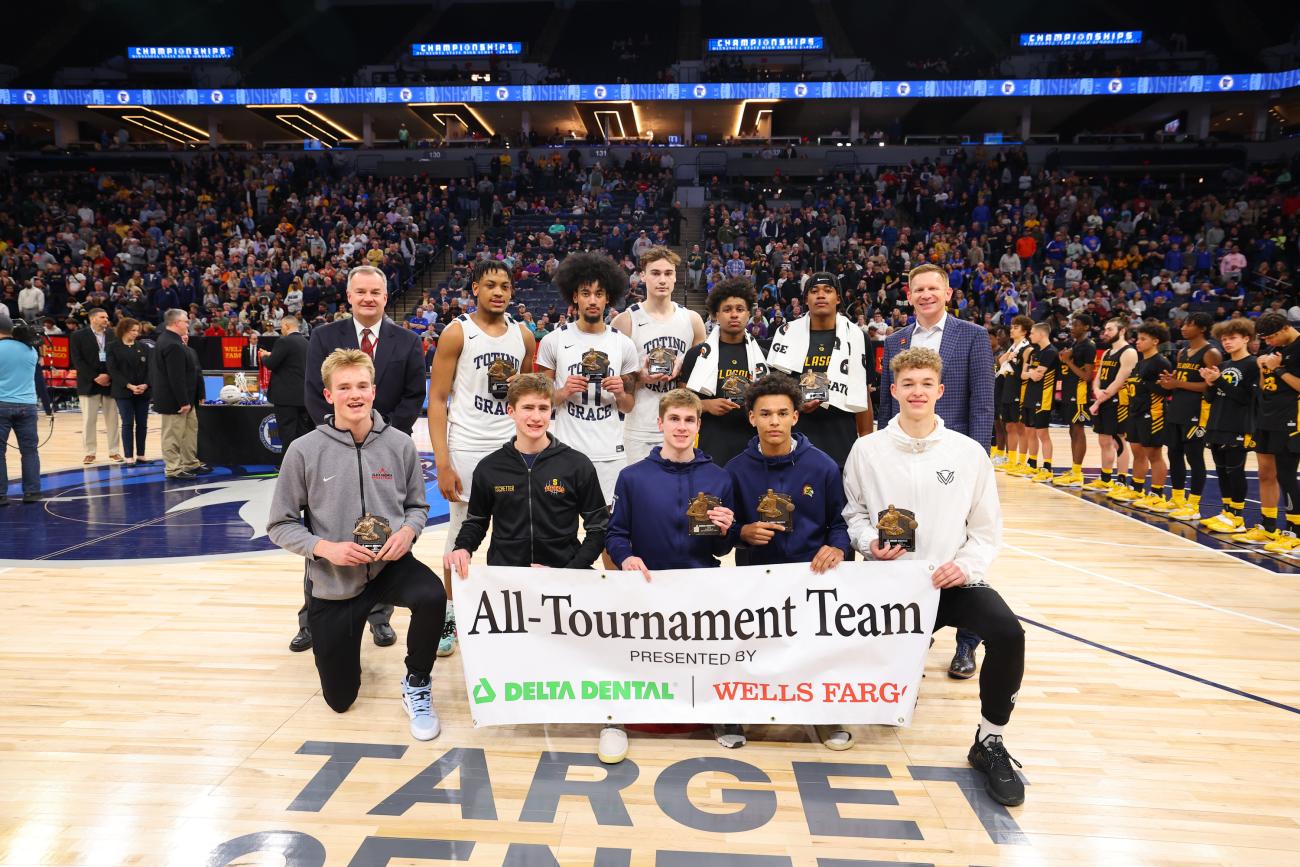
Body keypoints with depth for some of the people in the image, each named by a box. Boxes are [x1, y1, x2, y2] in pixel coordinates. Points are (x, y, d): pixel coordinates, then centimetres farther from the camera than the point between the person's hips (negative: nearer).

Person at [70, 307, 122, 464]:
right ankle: (89, 452, 9)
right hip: (89, 384, -2)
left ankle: (114, 451, 12)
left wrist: (108, 376, -10)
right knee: (89, 420, 2)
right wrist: (95, 378, -12)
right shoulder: (79, 336, 1)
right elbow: (77, 361, -5)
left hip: (110, 383, 2)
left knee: (113, 419, 5)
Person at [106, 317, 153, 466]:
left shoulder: (144, 346, 8)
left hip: (143, 391, 3)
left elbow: (150, 367, 2)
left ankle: (140, 454, 13)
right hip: (123, 392, -3)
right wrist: (129, 386, -15)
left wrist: (146, 384, -14)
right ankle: (129, 456, 1)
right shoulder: (113, 347, 1)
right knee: (128, 424, -3)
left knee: (142, 424, 5)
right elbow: (113, 370, -5)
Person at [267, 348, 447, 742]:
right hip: (332, 581, 0)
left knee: (432, 596, -36)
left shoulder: (399, 445, -7)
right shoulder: (305, 450, -12)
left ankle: (416, 685, -6)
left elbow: (417, 505, 7)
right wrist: (326, 548, -21)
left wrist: (408, 530, -16)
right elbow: (280, 525, -4)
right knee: (340, 700, 10)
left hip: (389, 564, 0)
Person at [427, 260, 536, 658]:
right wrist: (442, 464, -14)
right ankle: (449, 616, 22)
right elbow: (437, 399, -8)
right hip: (466, 449, -3)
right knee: (461, 536, 6)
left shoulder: (524, 336, 7)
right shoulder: (457, 332, -5)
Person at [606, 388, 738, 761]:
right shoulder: (633, 476, 5)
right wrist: (626, 558, -16)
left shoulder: (718, 478, 8)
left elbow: (721, 549, 12)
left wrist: (724, 532, -10)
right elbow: (615, 533, 4)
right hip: (647, 584, 0)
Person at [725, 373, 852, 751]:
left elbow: (840, 523, 7)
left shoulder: (822, 466, 0)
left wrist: (836, 549, -14)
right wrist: (744, 533, -12)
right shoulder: (737, 469, 2)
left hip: (814, 573, 0)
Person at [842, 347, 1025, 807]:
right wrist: (870, 542, -13)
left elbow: (987, 527, 3)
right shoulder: (868, 450, 0)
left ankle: (989, 741, -8)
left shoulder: (968, 452, 0)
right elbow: (853, 513, 7)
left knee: (1008, 632, -30)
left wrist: (967, 565, -14)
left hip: (953, 579, 0)